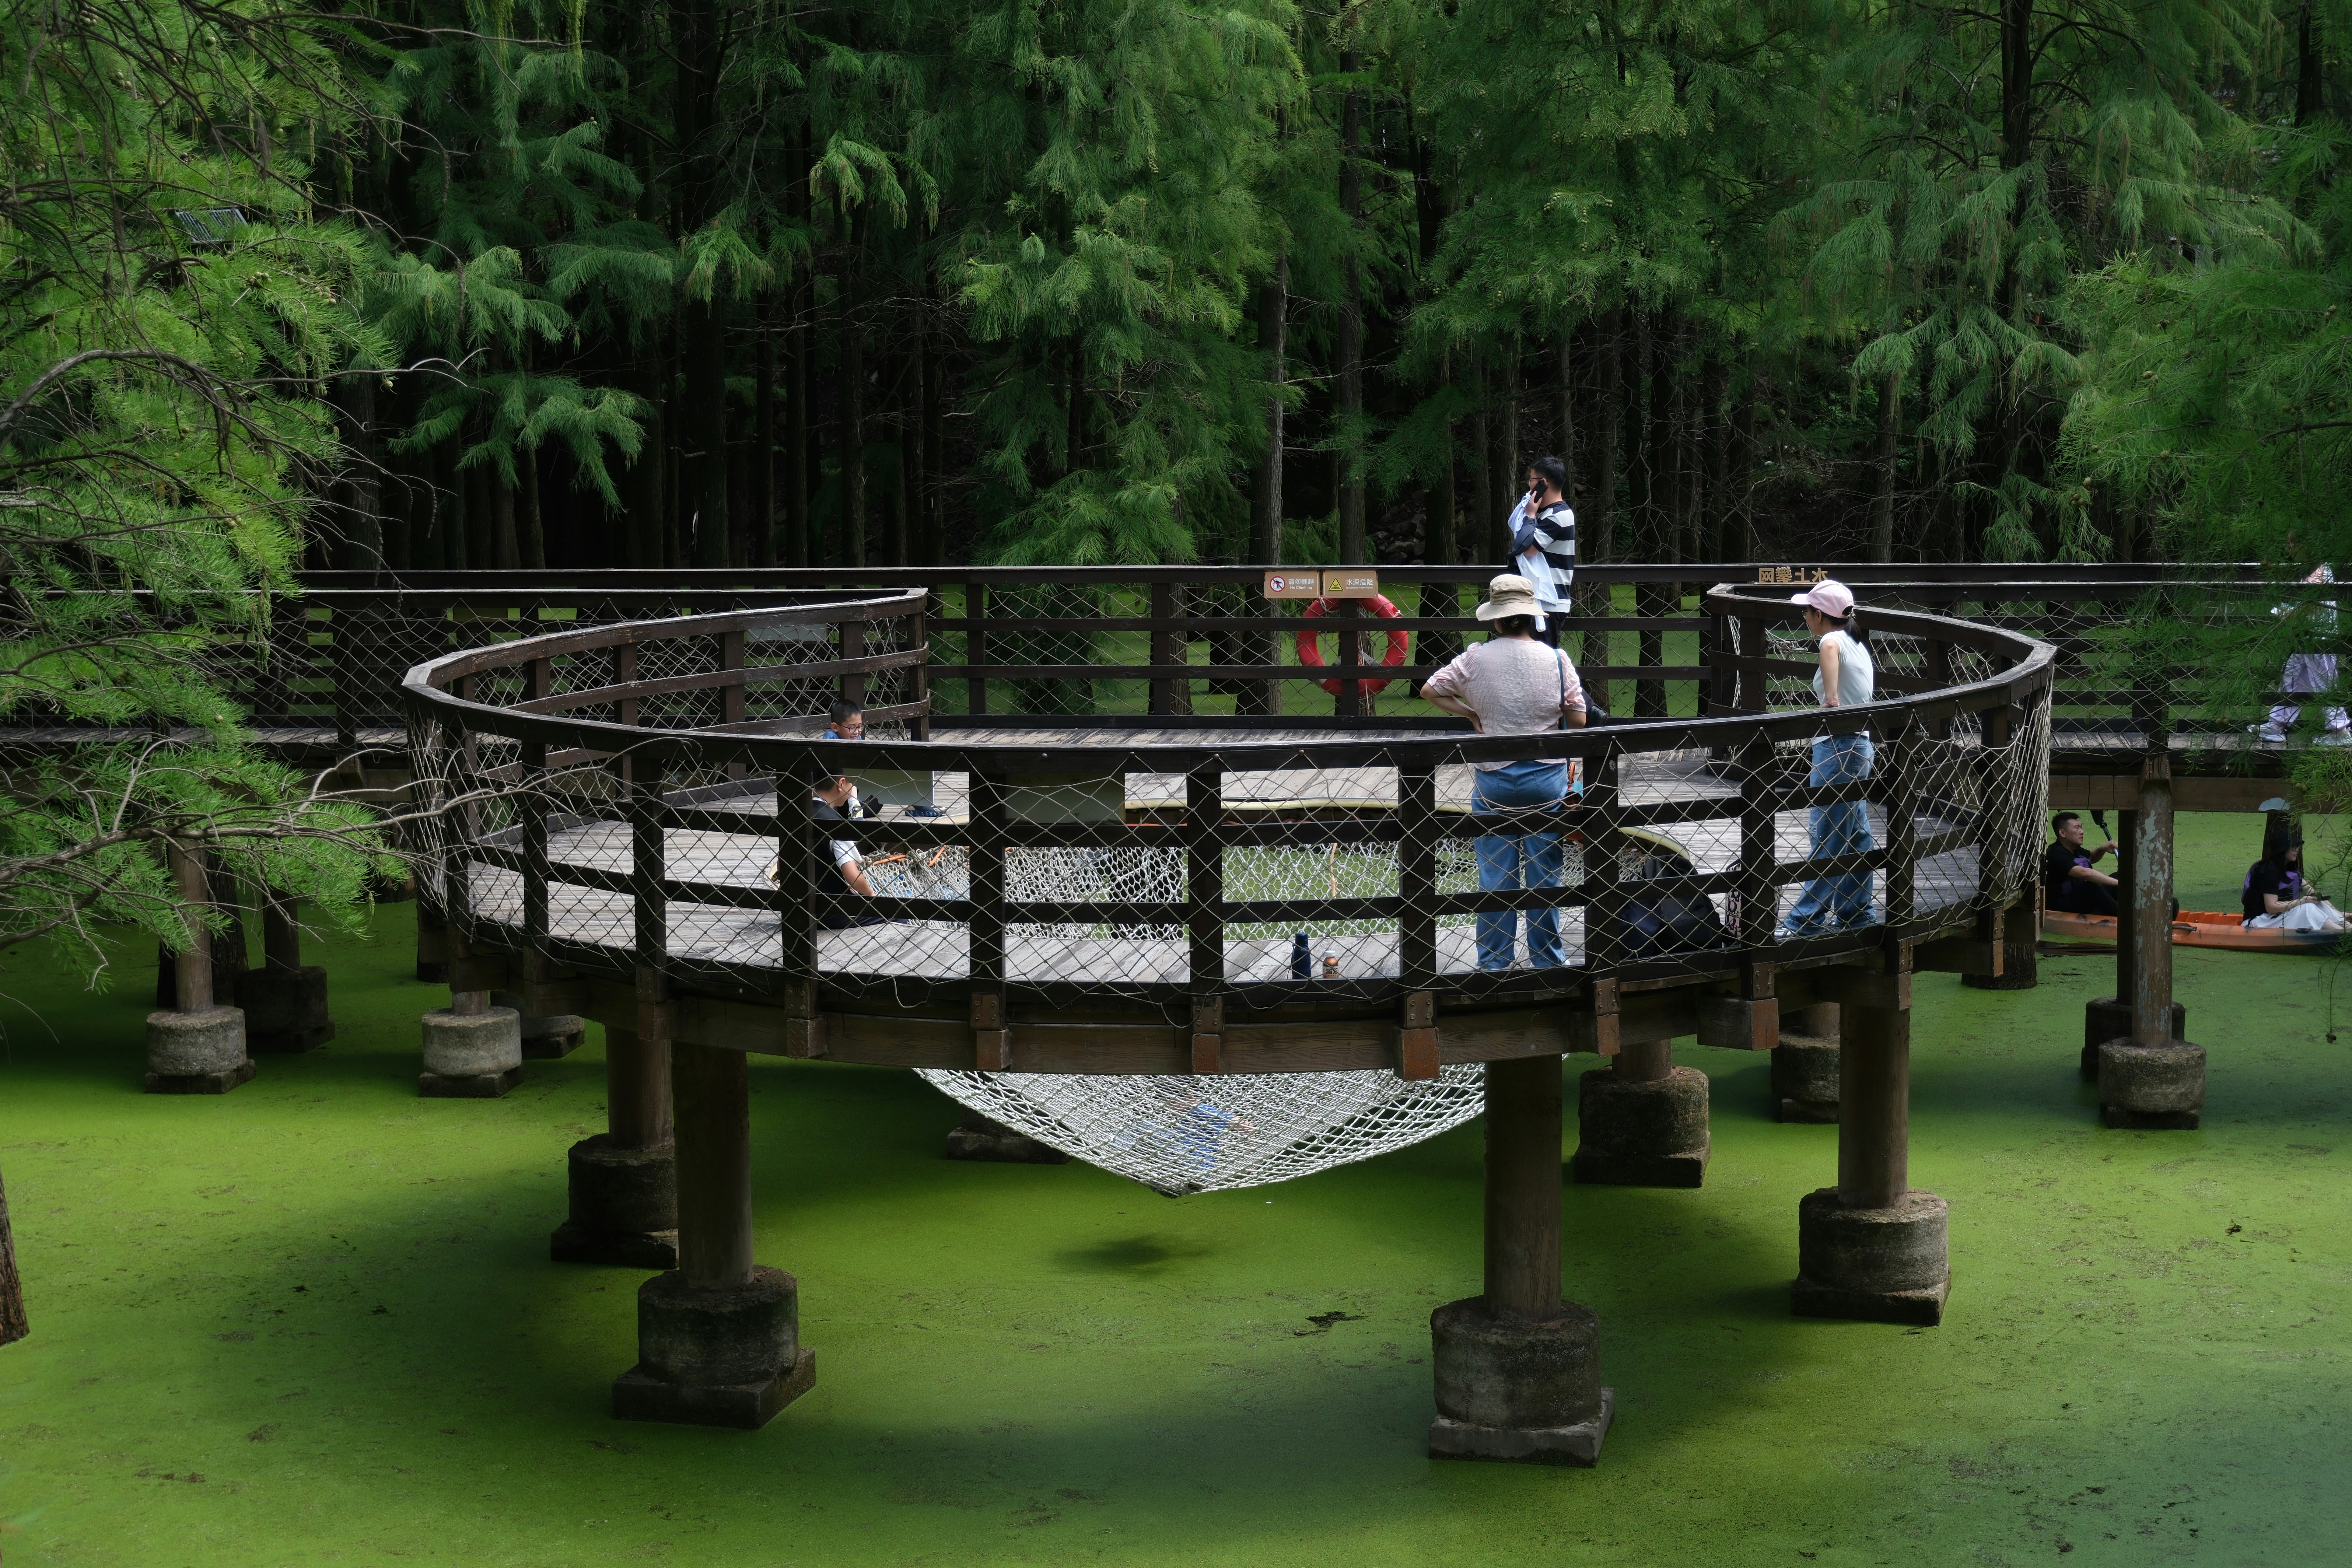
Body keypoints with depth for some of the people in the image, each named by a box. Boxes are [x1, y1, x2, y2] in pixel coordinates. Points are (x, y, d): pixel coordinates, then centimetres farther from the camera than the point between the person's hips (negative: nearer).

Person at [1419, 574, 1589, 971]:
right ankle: (1548, 961, 17)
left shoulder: (1476, 659, -6)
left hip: (1493, 781, 0)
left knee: (1495, 877, 8)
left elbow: (1429, 691, 1)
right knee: (1545, 876, 9)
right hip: (1547, 780, 0)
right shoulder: (1556, 660, -7)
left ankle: (1494, 963, 14)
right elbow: (1578, 721, -4)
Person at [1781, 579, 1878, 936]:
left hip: (1838, 747, -10)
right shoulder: (1858, 646, 15)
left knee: (1828, 839, -6)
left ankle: (1806, 921, -4)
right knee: (1854, 835, 16)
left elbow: (1829, 646, -40)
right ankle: (1853, 911, 24)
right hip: (1858, 744, 10)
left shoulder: (1835, 641, -15)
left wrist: (1831, 699, -44)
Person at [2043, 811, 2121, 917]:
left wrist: (2103, 849, 6)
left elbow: (2091, 858, 31)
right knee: (2091, 888, -36)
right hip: (2062, 906, -10)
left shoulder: (2075, 849, 8)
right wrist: (2118, 883, -42)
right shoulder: (2056, 855, -23)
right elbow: (2084, 873, -38)